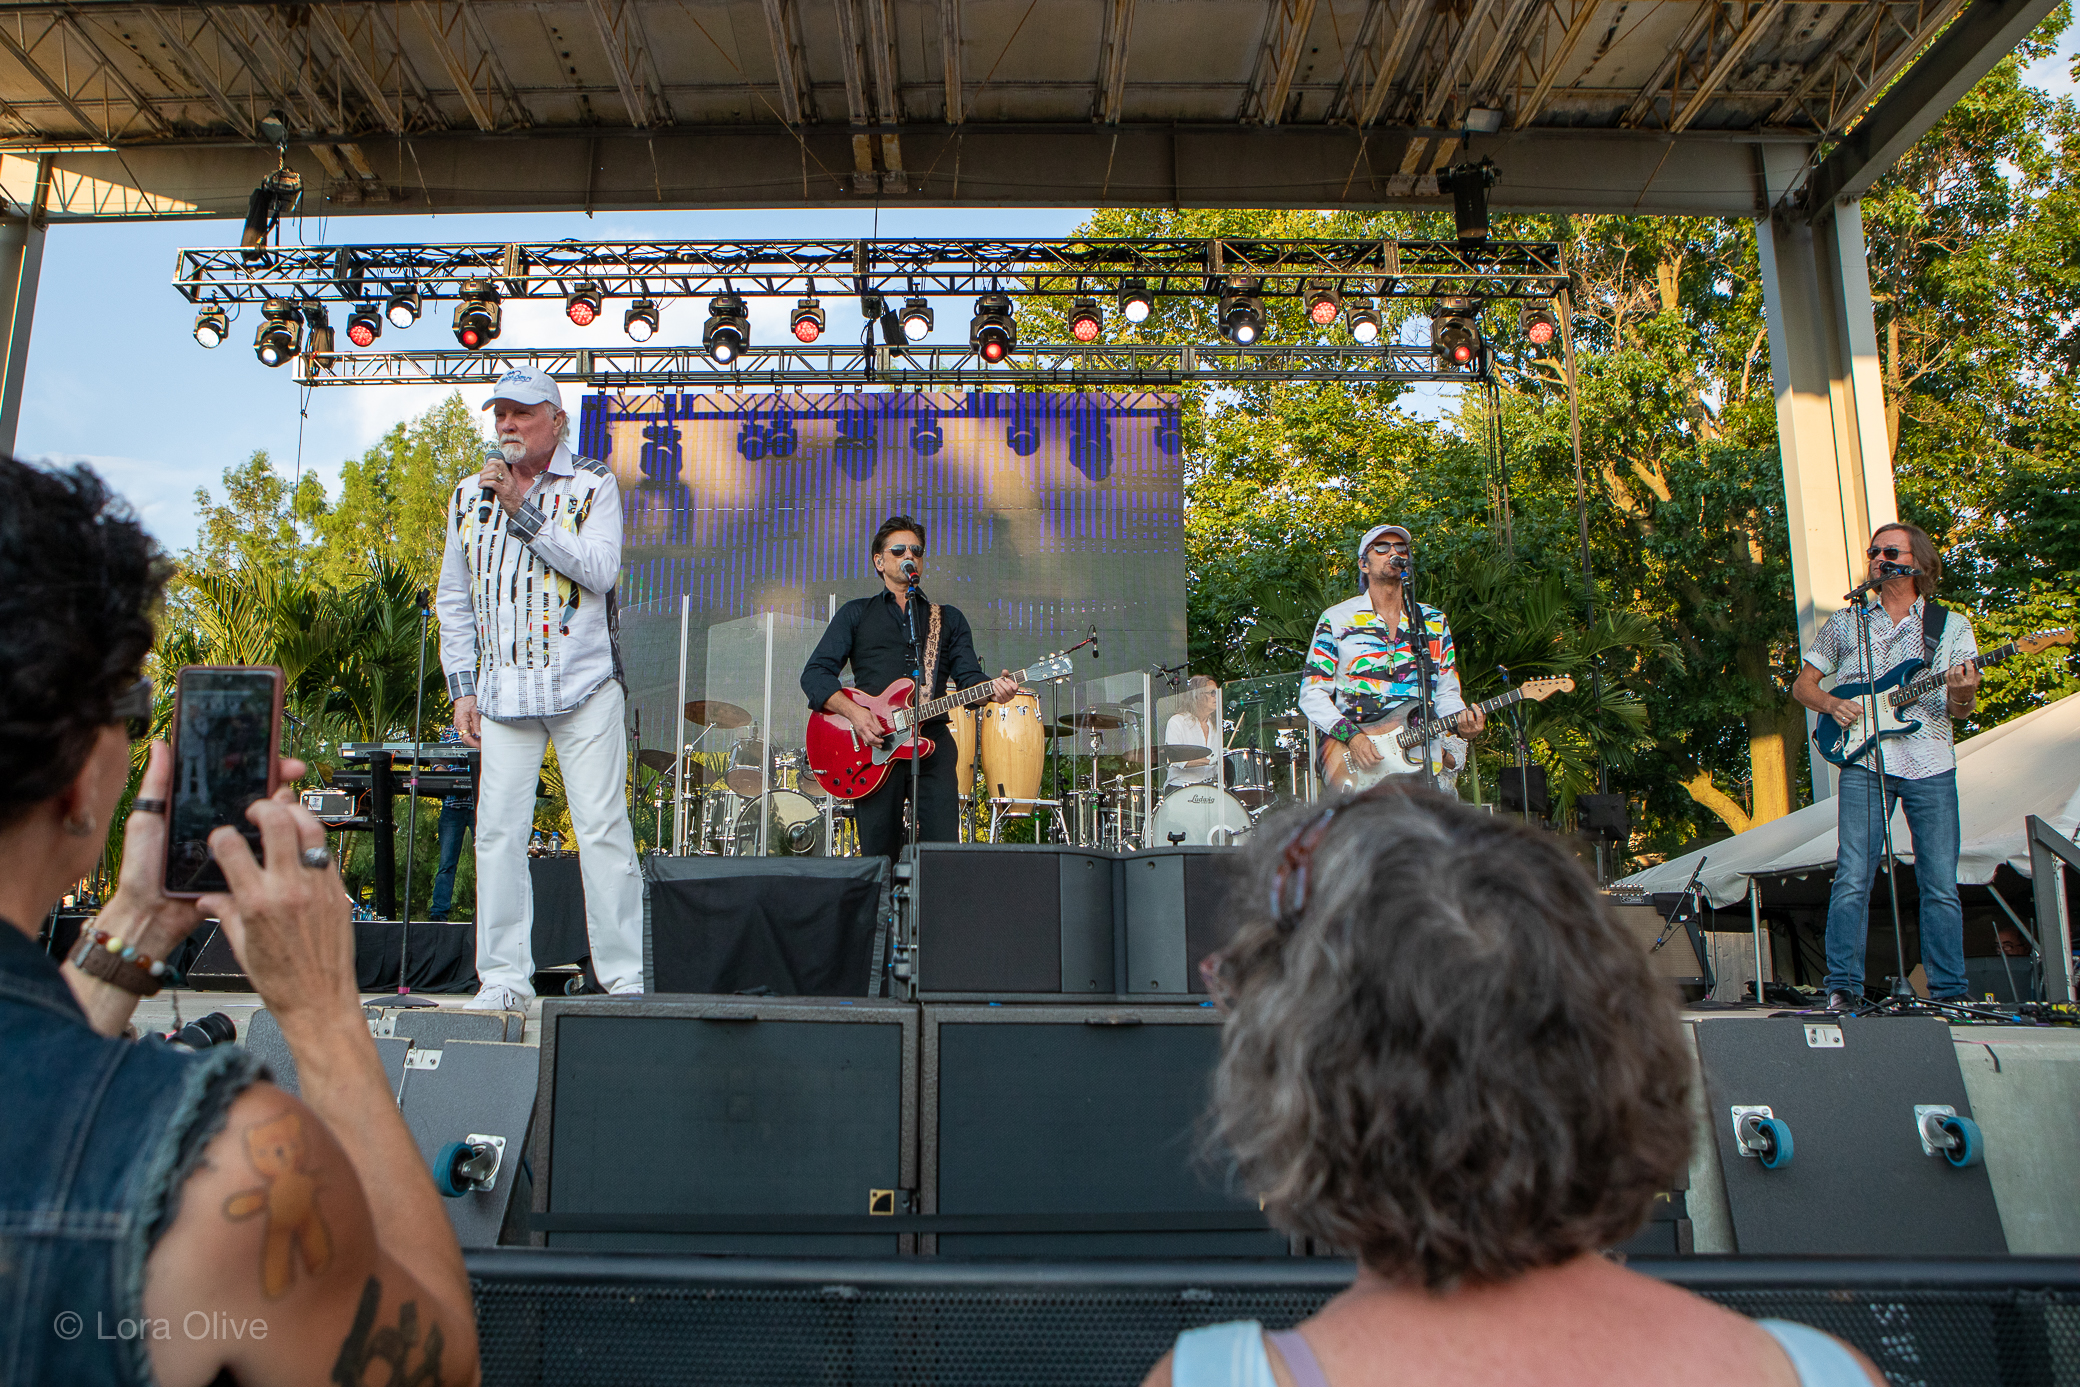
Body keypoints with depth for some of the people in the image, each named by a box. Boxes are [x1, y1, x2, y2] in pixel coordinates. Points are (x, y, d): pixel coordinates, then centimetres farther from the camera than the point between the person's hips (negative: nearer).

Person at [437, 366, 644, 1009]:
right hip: (502, 691, 3)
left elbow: (600, 570, -11)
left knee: (602, 828, -5)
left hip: (585, 688, -3)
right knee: (498, 830, -2)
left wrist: (521, 510, -13)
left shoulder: (592, 485, 5)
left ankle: (626, 974, 1)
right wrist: (462, 685, 9)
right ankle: (504, 978, 7)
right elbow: (454, 601, 18)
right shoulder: (468, 495, 16)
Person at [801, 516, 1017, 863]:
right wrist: (854, 713, -11)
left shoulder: (949, 619, 20)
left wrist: (993, 689, -15)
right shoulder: (856, 614, 15)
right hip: (873, 744, -1)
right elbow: (814, 673, 6)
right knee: (877, 857, -1)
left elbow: (969, 676, 9)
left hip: (933, 743, 1)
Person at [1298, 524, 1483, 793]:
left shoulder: (1434, 622, 18)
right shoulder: (1336, 619, 7)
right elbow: (1312, 693, 2)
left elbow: (1446, 693, 19)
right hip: (1348, 742, -3)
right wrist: (1350, 735, -12)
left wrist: (1461, 722, -4)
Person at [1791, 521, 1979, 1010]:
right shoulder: (1845, 622, 13)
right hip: (1863, 763, 0)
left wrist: (1962, 695, -17)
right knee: (1852, 880, -8)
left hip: (1931, 766, 1)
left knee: (1941, 886, 2)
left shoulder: (1951, 625, 11)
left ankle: (1951, 992, 11)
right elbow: (1802, 684, 16)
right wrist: (1831, 704, -5)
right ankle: (1844, 988, -5)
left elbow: (1959, 710, 7)